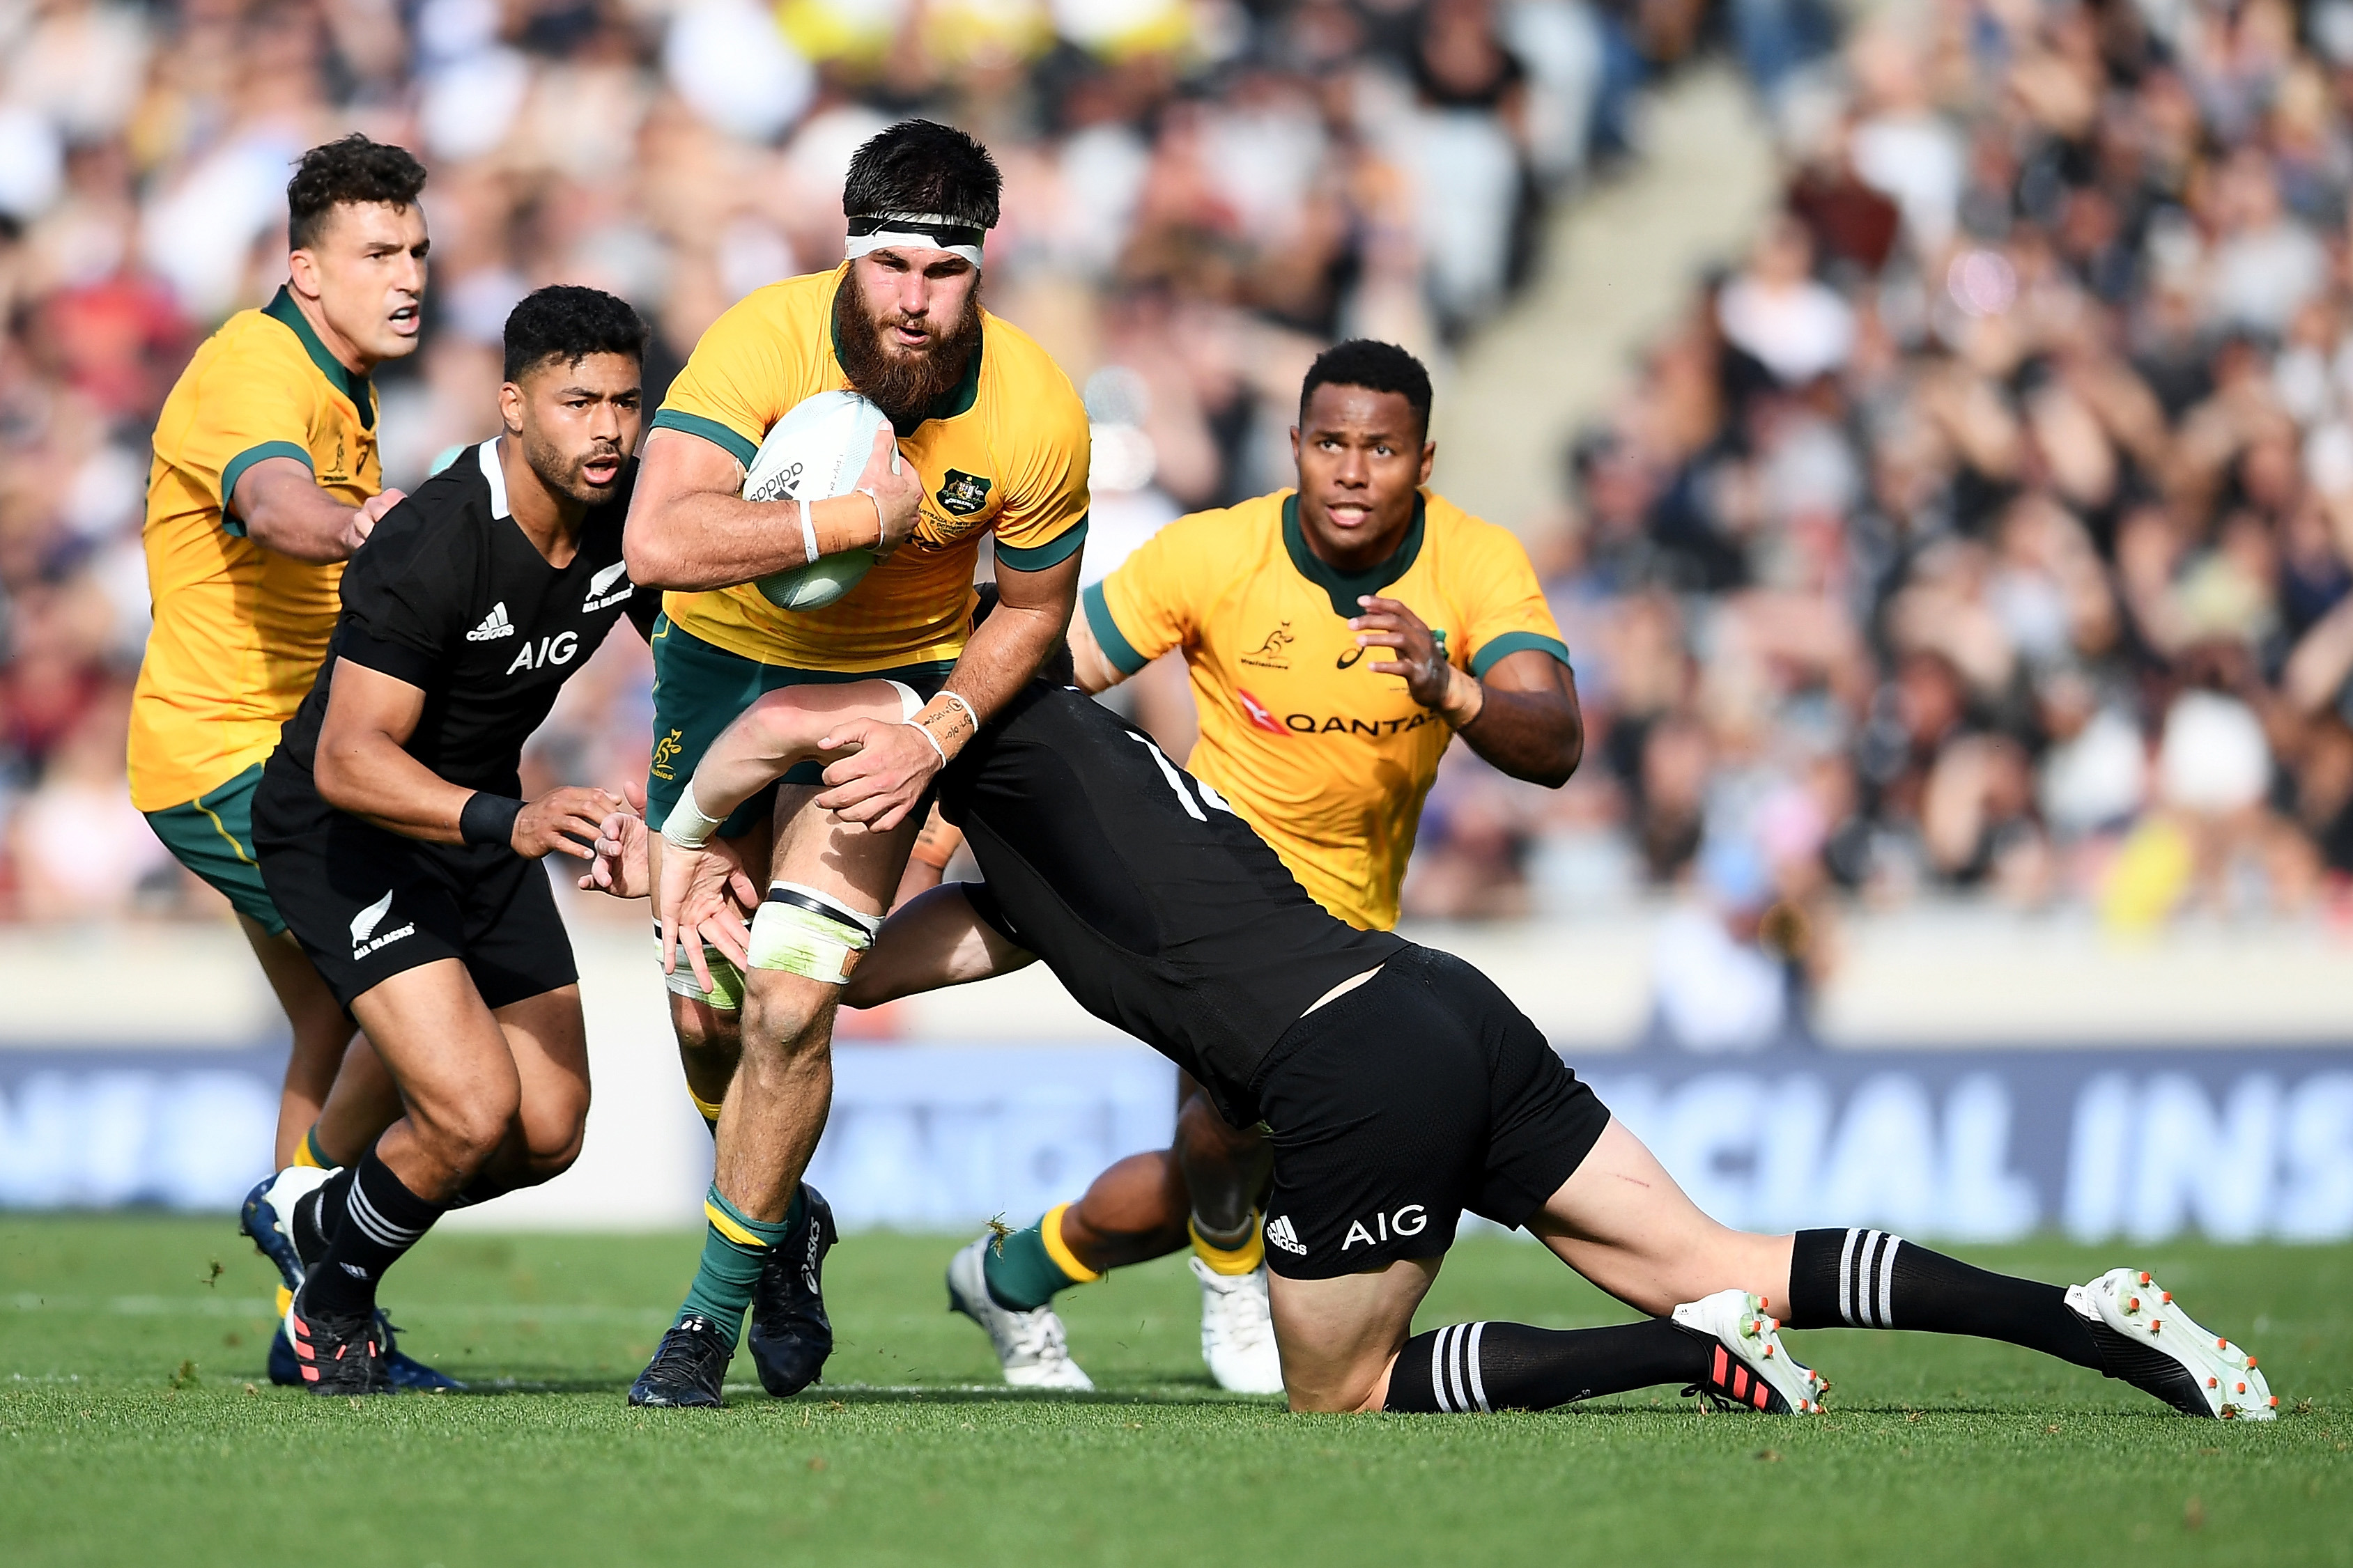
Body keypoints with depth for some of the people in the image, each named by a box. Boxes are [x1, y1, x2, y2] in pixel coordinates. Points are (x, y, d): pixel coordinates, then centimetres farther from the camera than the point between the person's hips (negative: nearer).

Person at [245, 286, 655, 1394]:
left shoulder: (631, 517, -10)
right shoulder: (428, 548, -31)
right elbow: (348, 759, -36)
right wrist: (507, 822, -50)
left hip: (483, 814, 7)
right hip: (343, 830, -7)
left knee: (549, 1135, 4)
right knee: (472, 1113, -20)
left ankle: (317, 1212, 31)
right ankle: (333, 1303, 9)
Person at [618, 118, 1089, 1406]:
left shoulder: (1036, 416, -22)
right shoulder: (763, 343, -28)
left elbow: (1033, 607, -3)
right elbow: (659, 542, -40)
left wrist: (939, 734, -16)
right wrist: (864, 514, -39)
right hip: (725, 661, 1)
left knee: (789, 1002, -16)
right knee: (707, 1012, 7)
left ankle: (717, 1304, 2)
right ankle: (782, 1223, 37)